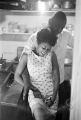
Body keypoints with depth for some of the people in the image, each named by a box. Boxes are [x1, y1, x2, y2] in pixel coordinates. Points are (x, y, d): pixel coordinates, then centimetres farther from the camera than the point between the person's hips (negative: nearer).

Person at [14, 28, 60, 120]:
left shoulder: (52, 55, 0)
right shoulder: (27, 56, -4)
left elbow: (56, 76, 2)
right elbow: (17, 76, -1)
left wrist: (54, 96, -7)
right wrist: (32, 89, -11)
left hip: (51, 92, 2)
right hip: (35, 92, -2)